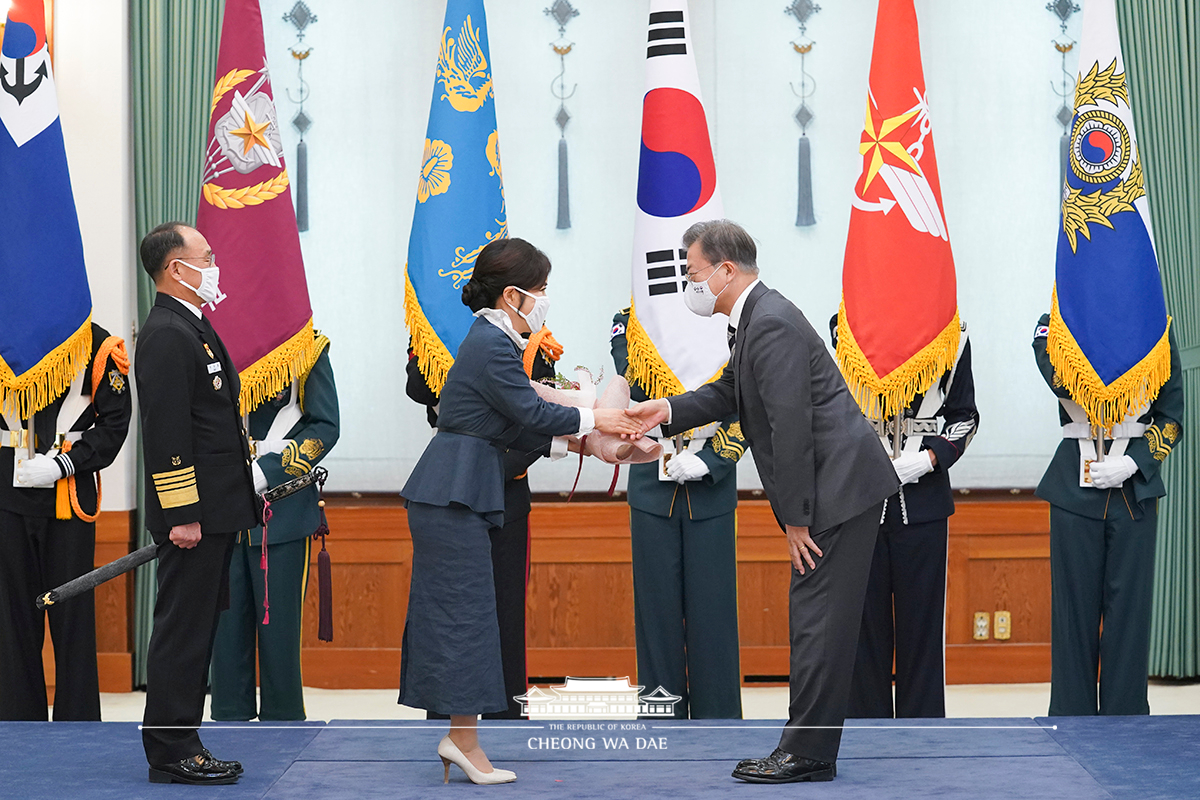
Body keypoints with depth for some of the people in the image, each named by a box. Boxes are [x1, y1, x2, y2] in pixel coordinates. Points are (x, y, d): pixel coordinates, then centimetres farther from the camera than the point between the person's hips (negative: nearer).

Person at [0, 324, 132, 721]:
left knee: (72, 609, 2)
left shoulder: (97, 345, 0)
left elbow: (115, 420, -2)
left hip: (69, 493, -2)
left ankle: (78, 718, 11)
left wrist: (63, 464, -12)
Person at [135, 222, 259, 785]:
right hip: (193, 515, -10)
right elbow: (166, 433, -21)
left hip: (214, 511, 10)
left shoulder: (191, 328, 17)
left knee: (195, 632, 13)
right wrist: (182, 515, -22)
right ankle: (171, 755, 2)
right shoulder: (166, 335, -16)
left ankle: (180, 745, 20)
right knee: (182, 632, -4)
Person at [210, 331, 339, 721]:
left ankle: (283, 722, 11)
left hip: (283, 508, -3)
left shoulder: (306, 346, 1)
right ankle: (230, 720, 14)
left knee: (278, 625, 1)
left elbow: (324, 427, -3)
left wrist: (265, 473, -13)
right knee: (227, 621, 5)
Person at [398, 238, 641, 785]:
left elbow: (512, 430, 18)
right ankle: (464, 740, -3)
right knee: (466, 611, -7)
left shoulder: (492, 340, 17)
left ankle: (458, 736, 13)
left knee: (456, 612, 10)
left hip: (448, 494, 10)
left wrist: (571, 439, 14)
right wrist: (591, 421, -1)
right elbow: (531, 415, -13)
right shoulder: (493, 345, -15)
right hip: (454, 495, -10)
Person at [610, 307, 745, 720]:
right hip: (653, 486, 1)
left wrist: (706, 461, -14)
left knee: (712, 614, 1)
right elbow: (633, 389, -9)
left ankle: (717, 721, 11)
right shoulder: (630, 319, 4)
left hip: (710, 491, -1)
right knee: (657, 609, 6)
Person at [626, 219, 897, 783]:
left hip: (839, 486, -11)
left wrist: (796, 519, -18)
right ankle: (805, 748, 20)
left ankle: (807, 755, -1)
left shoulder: (771, 325, -19)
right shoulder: (757, 318, 14)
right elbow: (731, 393, 25)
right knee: (814, 622, 13)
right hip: (835, 488, 11)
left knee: (819, 624, -6)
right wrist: (669, 410, 10)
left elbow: (791, 429, -22)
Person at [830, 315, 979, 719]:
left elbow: (964, 415, 10)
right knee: (864, 619, 4)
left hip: (923, 497, 0)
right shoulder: (844, 325, 5)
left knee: (922, 622, 3)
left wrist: (930, 458, -7)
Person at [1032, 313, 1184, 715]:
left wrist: (1132, 464, -10)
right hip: (1075, 487, 0)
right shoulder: (1052, 324, 4)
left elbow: (1172, 417, 5)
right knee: (1075, 611, 3)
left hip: (1135, 487, 0)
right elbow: (1062, 380, -18)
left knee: (1130, 611, 0)